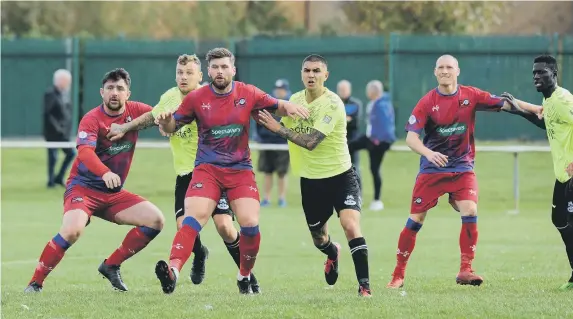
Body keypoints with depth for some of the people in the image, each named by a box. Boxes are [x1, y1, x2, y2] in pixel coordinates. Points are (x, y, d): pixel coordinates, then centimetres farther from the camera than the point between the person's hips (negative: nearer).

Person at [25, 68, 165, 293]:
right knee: (72, 230, -31)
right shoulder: (92, 120, -17)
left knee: (155, 220, -5)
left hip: (113, 193, 6)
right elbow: (85, 152, -33)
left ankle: (111, 266, 6)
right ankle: (35, 283, -17)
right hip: (83, 187, -6)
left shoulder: (134, 111, 0)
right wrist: (105, 173, -52)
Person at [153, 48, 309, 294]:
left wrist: (288, 107, -12)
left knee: (250, 223, -13)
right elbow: (172, 126, 8)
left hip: (241, 169, 1)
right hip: (207, 169, -1)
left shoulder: (248, 94, 1)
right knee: (193, 218, -22)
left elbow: (277, 107, 11)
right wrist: (165, 122, -16)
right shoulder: (196, 98, -1)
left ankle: (245, 275, 13)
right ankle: (173, 270, -39)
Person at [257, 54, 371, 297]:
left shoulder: (332, 104, -19)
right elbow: (284, 130, 19)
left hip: (340, 175, -6)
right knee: (317, 237, 17)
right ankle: (332, 254, 54)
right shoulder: (295, 99, 2)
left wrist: (278, 128, -22)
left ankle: (364, 285, -19)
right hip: (310, 179, 6)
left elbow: (311, 142, -27)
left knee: (350, 225, -25)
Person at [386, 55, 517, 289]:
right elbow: (411, 137, -12)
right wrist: (428, 153, -31)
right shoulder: (427, 102, -7)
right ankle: (398, 275, 8)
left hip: (463, 168, 1)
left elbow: (503, 103, -6)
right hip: (431, 169, -1)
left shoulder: (470, 96, -2)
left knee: (470, 211, -19)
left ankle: (465, 270, -11)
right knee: (415, 219, -2)